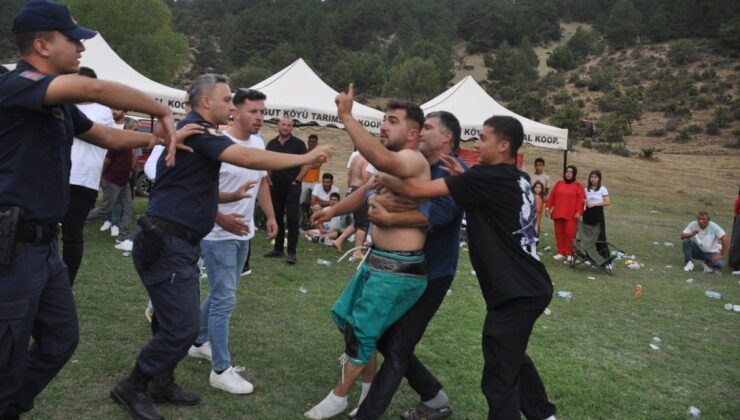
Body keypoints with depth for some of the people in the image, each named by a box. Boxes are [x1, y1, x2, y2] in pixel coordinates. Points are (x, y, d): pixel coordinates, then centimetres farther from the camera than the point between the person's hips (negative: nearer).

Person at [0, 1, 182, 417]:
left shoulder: (59, 102, 13)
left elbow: (107, 135, 25)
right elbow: (93, 90, -31)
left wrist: (160, 135, 11)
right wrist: (164, 112, -20)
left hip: (43, 242, 9)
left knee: (61, 338, 18)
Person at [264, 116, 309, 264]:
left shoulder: (298, 143, -3)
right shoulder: (272, 144, 10)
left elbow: (306, 164, -6)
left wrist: (296, 181, -10)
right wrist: (269, 181, 6)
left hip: (292, 187, -5)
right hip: (275, 187, 5)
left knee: (292, 219, -7)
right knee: (277, 218, 10)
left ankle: (291, 252, -6)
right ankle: (278, 249, 21)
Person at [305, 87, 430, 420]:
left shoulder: (413, 160, -18)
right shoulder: (391, 167, 13)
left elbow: (380, 158, -39)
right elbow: (368, 190, 28)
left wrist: (346, 117, -35)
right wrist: (333, 210, 18)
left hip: (399, 268, -10)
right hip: (377, 261, 10)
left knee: (360, 331, 1)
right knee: (349, 319, 20)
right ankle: (368, 386, 37)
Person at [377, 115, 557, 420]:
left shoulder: (489, 177, -17)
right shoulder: (517, 181, 8)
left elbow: (418, 190, -18)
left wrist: (384, 180, 0)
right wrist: (461, 176, 10)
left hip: (515, 293, -10)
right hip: (531, 288, 10)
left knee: (499, 378, 0)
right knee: (513, 358, 29)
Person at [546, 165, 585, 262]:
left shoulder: (578, 186, 3)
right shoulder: (559, 184, 13)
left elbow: (581, 200, -4)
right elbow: (552, 196, 12)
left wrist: (579, 212, -13)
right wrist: (548, 206, 4)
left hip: (571, 215, -4)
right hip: (558, 214, 4)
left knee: (569, 234, -6)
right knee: (559, 234, 5)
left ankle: (569, 254, 2)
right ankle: (561, 253, 13)